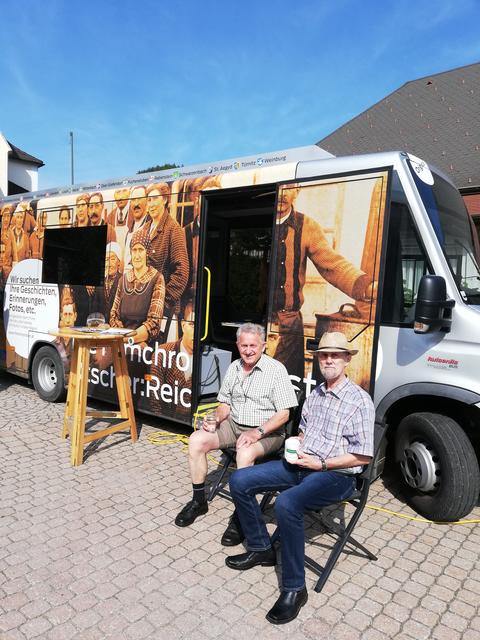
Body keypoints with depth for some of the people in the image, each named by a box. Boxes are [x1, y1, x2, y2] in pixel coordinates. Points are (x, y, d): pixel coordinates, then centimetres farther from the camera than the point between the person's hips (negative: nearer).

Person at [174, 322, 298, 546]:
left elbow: (283, 413, -14)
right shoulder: (233, 368, 6)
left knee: (245, 453, -36)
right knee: (196, 440, -12)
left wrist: (257, 433, -25)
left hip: (266, 431, -6)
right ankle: (198, 501, 4)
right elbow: (225, 403, 15)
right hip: (233, 424, 6)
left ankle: (240, 516, -18)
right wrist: (216, 419, -6)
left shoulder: (276, 370, -12)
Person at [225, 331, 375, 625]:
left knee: (287, 503, -36)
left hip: (336, 474, -7)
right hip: (301, 464, 8)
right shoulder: (315, 394, 10)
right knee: (240, 481, -5)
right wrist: (297, 446, 1)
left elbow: (363, 457, -14)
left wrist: (320, 463, -18)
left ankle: (295, 589, -16)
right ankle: (261, 548, 14)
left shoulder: (360, 400, -13)